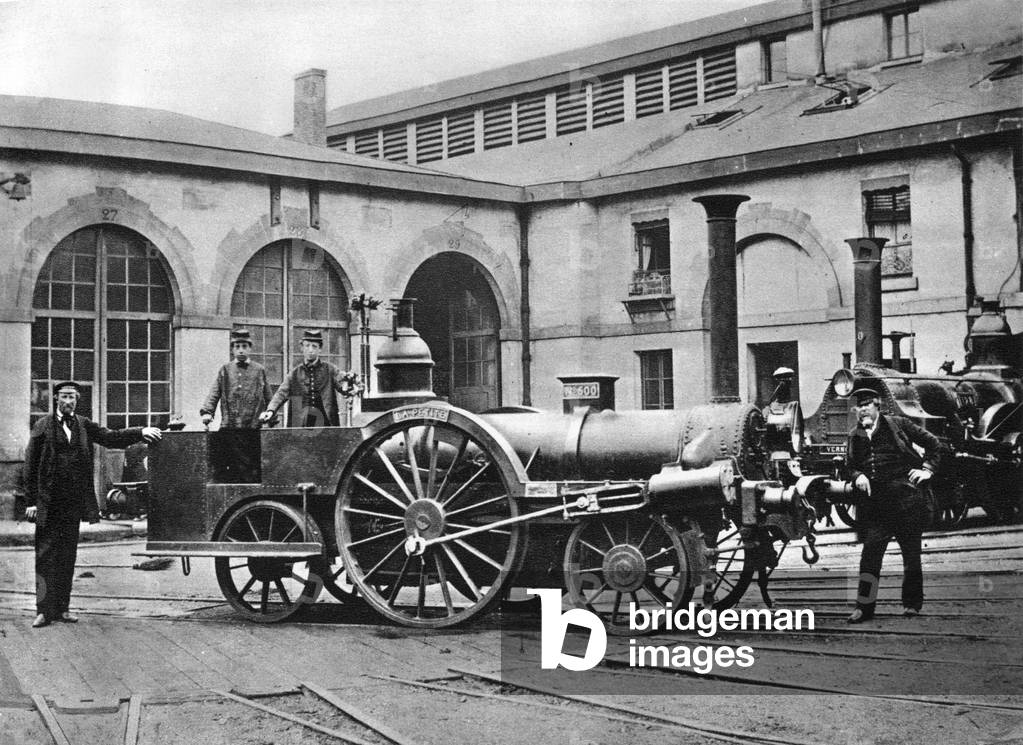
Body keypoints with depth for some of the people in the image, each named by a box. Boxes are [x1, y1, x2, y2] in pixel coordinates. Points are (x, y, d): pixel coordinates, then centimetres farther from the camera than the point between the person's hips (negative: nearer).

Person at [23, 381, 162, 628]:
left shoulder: (83, 426, 12)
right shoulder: (43, 427, 1)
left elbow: (111, 437, 4)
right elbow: (30, 467, -1)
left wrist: (141, 432, -12)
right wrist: (31, 501, -6)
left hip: (74, 502, 4)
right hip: (48, 503, -4)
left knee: (67, 557, 7)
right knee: (46, 556, -2)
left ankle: (62, 608, 12)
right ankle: (44, 610, -1)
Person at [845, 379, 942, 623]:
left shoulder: (897, 424, 0)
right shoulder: (854, 437, 10)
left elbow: (933, 443, 6)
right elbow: (849, 466, 19)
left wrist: (927, 469, -2)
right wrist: (857, 476, -2)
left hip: (906, 499, -3)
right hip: (874, 501, 3)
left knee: (911, 553, 6)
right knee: (870, 552, -6)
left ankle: (912, 603, 20)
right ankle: (864, 606, -4)